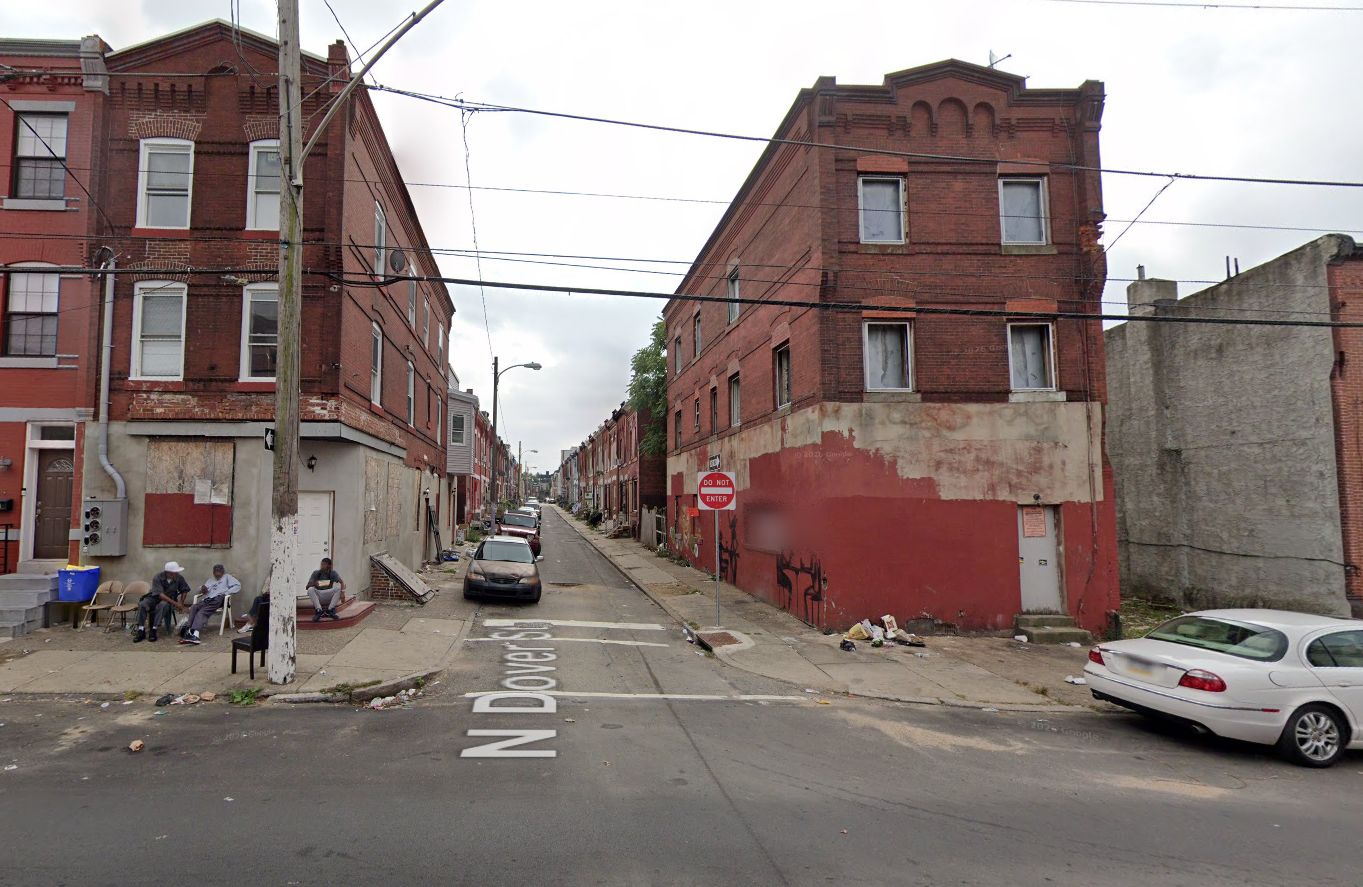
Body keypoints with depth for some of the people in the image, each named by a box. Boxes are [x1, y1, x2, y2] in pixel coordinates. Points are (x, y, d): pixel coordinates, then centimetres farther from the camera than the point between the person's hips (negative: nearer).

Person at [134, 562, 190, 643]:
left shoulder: (179, 578, -9)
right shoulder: (157, 578, -17)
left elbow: (185, 590, 9)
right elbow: (160, 594, -25)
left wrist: (181, 603, -3)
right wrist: (175, 603, -32)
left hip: (168, 600, 0)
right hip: (154, 597, 0)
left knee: (163, 605, -35)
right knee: (142, 604, -31)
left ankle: (153, 630, -32)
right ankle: (141, 631, -27)